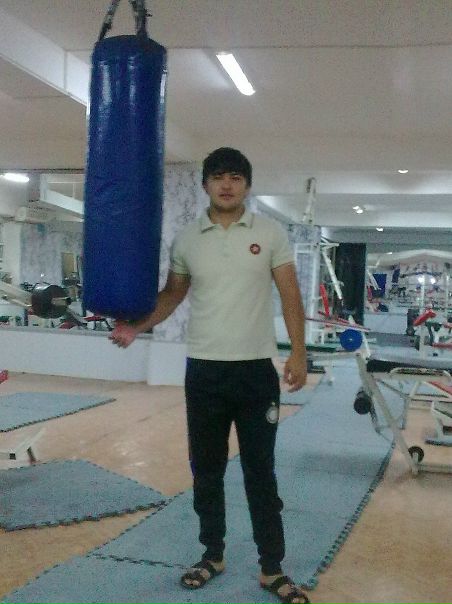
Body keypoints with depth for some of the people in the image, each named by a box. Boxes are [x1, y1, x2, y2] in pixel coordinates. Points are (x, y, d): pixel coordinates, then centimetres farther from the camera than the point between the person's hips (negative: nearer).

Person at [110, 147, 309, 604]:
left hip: (256, 368, -2)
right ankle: (212, 554, 30)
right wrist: (137, 326, -3)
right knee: (206, 469, 13)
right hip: (204, 370, 2)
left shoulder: (270, 233, -1)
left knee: (260, 471, 5)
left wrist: (298, 353, -10)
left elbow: (290, 295, -1)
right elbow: (172, 293, 13)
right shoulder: (186, 239, 4)